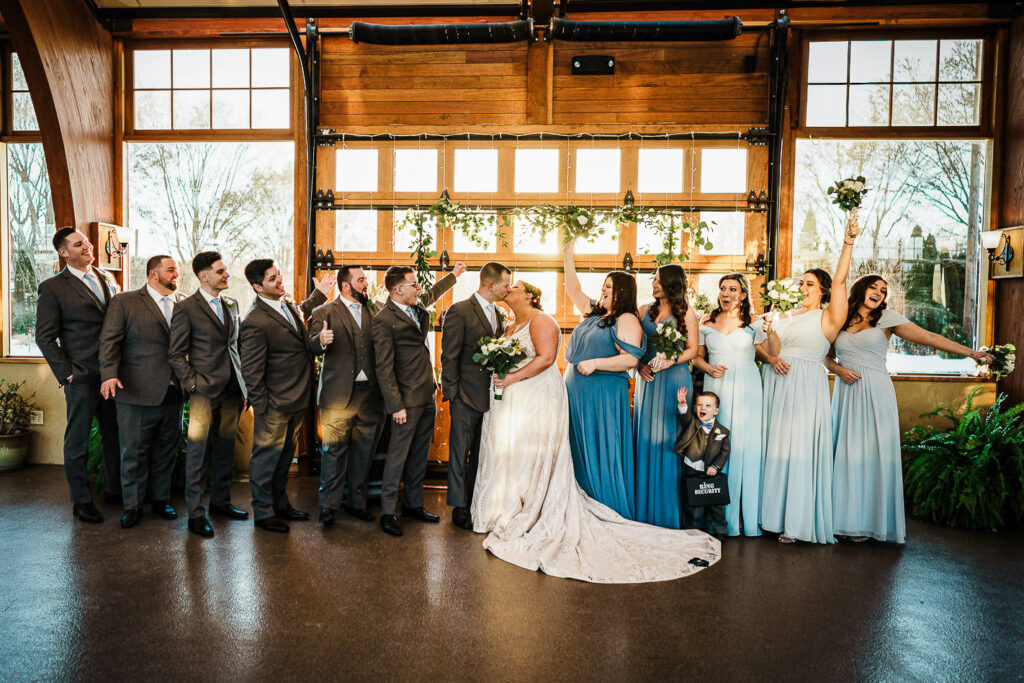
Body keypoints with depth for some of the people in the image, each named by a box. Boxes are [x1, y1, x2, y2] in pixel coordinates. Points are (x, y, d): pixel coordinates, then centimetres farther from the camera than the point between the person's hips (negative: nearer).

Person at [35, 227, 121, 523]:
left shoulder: (107, 278, 12)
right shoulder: (52, 287, -3)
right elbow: (44, 336, -4)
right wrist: (66, 374, -10)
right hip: (82, 377, -5)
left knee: (114, 435, 13)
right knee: (77, 441, 6)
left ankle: (114, 490, 28)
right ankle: (81, 501, 18)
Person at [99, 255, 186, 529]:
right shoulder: (124, 302, 2)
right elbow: (110, 340, -5)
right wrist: (110, 374, -18)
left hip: (173, 392, 3)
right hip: (137, 393, -3)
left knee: (167, 449, 12)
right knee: (134, 452, 6)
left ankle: (161, 499, 27)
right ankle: (132, 506, 20)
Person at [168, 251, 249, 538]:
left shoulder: (231, 304, 13)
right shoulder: (186, 308, -5)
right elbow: (176, 355, -4)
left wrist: (243, 383, 12)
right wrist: (194, 384, -13)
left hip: (231, 389, 6)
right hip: (205, 390, -6)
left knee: (225, 448, 14)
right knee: (198, 451, 0)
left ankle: (220, 501, 29)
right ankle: (196, 513, 11)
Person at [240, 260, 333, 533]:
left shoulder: (286, 303, 5)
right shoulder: (255, 322, -22)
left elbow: (300, 315, 32)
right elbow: (251, 372, -19)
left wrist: (319, 295, 28)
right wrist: (262, 407, -16)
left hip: (297, 399, 9)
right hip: (275, 404, -9)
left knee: (285, 454, 21)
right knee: (266, 456, 8)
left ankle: (280, 503, 37)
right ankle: (263, 513, 24)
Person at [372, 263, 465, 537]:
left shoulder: (418, 305, 11)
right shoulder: (384, 319, -13)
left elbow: (433, 293, 37)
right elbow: (384, 368, -16)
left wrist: (453, 275, 47)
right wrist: (396, 405, -18)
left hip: (428, 396, 8)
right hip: (408, 400, -8)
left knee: (420, 455, 14)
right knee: (398, 455, 0)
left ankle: (414, 504, 26)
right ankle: (388, 512, 13)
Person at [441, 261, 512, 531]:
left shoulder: (497, 313, 13)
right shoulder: (459, 311, -10)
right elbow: (449, 357, -11)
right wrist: (452, 394, -13)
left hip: (491, 395, 7)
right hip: (466, 397, -7)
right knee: (460, 453, 6)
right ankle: (459, 508, 18)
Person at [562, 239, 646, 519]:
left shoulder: (626, 320, -10)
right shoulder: (594, 312, 13)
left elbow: (630, 359, -19)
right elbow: (574, 291, 23)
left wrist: (595, 363, -20)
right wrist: (568, 257, 18)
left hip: (603, 396, -8)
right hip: (577, 391, 8)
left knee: (601, 452, -3)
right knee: (580, 451, 12)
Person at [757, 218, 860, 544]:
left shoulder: (828, 318, 1)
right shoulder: (788, 317, 17)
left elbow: (839, 281, -11)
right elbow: (773, 351, 9)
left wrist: (847, 244, -19)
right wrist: (770, 335, -12)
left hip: (805, 389, -6)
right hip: (777, 385, 6)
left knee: (799, 449, -5)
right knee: (775, 447, 7)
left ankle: (798, 522, 6)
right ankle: (775, 515, 17)